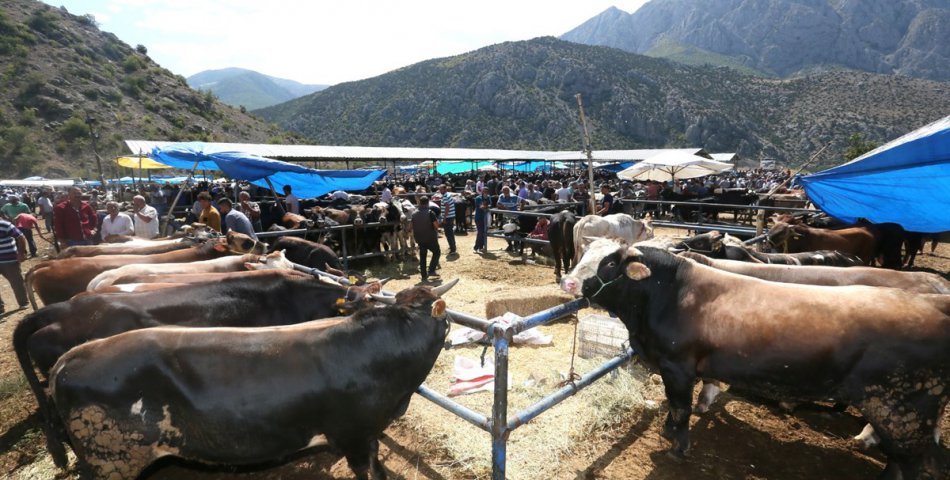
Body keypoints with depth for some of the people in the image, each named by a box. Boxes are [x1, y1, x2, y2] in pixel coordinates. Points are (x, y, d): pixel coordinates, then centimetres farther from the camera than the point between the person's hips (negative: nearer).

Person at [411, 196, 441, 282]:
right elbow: (436, 225, -16)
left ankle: (424, 275, 12)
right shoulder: (430, 213, -14)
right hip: (431, 238, -5)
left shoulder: (414, 214, 3)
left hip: (420, 238, 5)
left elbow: (413, 227, 8)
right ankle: (431, 270, 4)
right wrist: (437, 220, 3)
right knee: (436, 252, 14)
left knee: (422, 256, 12)